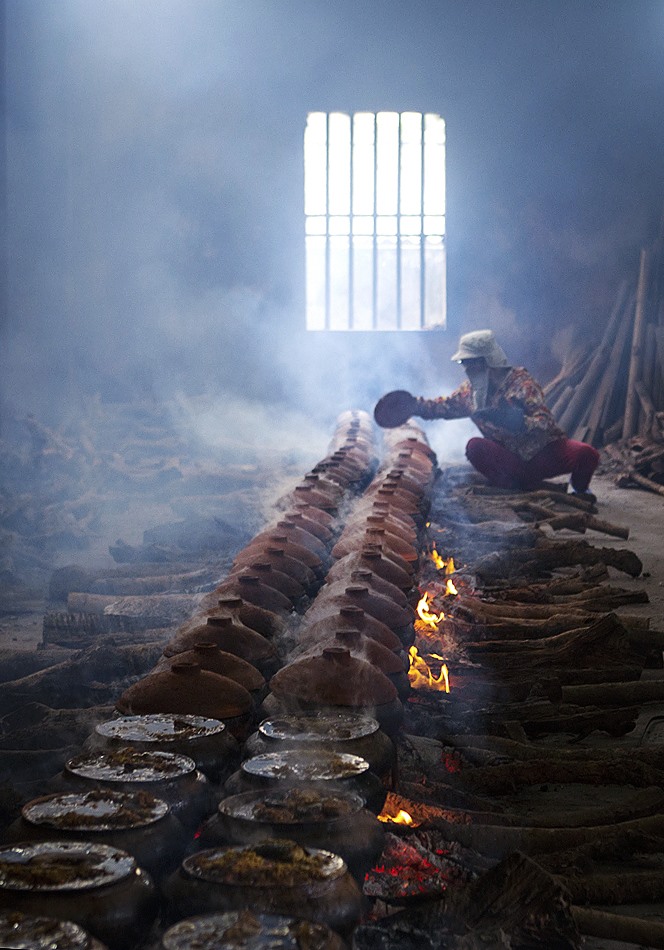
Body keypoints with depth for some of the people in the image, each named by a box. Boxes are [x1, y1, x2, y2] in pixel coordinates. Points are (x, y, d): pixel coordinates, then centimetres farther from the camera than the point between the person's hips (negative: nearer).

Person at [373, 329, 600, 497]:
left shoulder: (520, 382, -14)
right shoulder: (470, 390, 4)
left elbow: (545, 422, -24)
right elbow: (448, 405, 23)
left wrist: (517, 421, -43)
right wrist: (417, 405, 10)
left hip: (546, 452, -3)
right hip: (514, 460, 4)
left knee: (586, 454, -30)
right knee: (474, 447, -22)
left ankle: (579, 489, 6)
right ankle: (519, 487, -9)